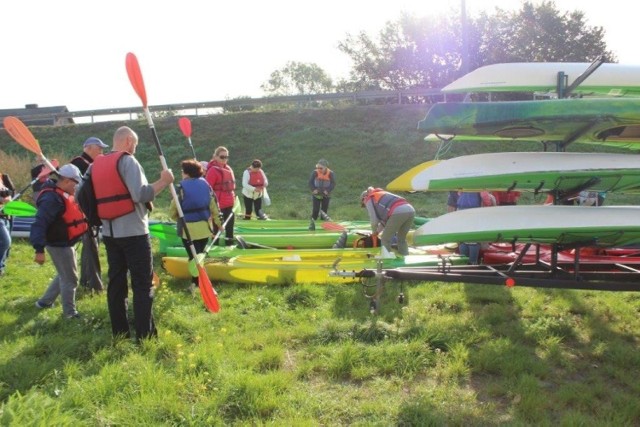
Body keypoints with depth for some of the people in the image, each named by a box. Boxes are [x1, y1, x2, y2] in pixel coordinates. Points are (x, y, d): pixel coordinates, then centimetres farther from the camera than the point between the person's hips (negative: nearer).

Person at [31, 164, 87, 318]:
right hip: (59, 245, -10)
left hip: (66, 243, 10)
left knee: (64, 275, 24)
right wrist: (39, 249, -35)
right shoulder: (52, 198, -25)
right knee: (70, 279, 1)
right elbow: (40, 224, -31)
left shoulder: (62, 194, 7)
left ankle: (44, 301, 37)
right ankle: (69, 312, 15)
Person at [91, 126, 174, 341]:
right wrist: (164, 181, -13)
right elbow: (140, 195, -22)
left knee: (116, 282, 12)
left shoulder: (95, 165, 12)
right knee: (143, 284, -2)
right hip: (133, 232, -7)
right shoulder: (127, 161, -11)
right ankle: (145, 336, -1)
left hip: (109, 233, 7)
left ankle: (119, 333, 18)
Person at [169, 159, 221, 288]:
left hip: (189, 227, -5)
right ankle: (200, 280, 24)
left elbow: (173, 210, -6)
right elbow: (214, 205, 7)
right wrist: (218, 221, 16)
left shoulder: (182, 187, -11)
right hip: (204, 226, 5)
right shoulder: (205, 184, 3)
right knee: (199, 254, 18)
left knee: (193, 256, 1)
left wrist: (179, 218, 15)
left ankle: (197, 282, 0)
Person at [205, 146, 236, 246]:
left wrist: (233, 199, 19)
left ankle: (230, 244, 26)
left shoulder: (228, 169, 12)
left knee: (230, 225, 15)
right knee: (217, 227, -2)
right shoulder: (213, 170, -12)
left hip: (229, 204, 8)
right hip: (218, 205, -8)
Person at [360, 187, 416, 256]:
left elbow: (374, 221, 13)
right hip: (411, 210, 8)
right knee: (401, 239, 25)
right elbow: (385, 218, 40)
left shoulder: (369, 199, 18)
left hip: (398, 212, -8)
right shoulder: (381, 194, 39)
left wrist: (374, 232, 31)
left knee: (385, 240, 8)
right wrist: (378, 231, 44)